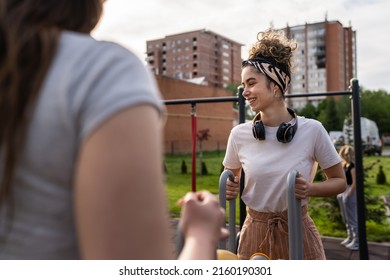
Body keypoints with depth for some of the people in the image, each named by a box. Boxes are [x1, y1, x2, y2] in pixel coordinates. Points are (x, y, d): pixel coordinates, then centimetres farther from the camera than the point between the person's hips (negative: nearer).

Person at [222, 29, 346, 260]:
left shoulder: (312, 130, -11)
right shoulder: (239, 134, -6)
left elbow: (340, 181, 0)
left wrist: (310, 189, -18)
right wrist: (231, 190, -11)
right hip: (255, 233, 2)